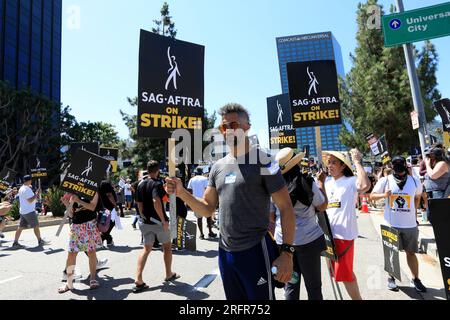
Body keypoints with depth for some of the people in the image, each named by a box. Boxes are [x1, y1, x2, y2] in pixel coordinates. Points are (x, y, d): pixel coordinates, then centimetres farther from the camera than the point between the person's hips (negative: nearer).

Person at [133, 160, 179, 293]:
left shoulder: (141, 184, 6)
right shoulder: (157, 184, -17)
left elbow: (139, 204, 10)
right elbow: (156, 202, -31)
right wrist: (164, 220, -26)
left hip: (145, 222, 6)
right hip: (158, 221, -6)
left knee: (146, 249, 10)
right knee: (167, 246, 15)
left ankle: (138, 281, 1)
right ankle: (169, 274, 27)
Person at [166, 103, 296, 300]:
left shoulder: (263, 161, -10)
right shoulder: (218, 167, 7)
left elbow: (286, 208, -11)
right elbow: (208, 209, 9)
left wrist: (287, 252, -17)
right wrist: (182, 193, -6)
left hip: (256, 251, -5)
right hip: (225, 253, 6)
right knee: (234, 298, 21)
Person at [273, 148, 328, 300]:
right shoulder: (308, 183, -12)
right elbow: (322, 207, 1)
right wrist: (321, 183, 10)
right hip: (309, 240, -2)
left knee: (290, 285, 15)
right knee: (313, 285, 14)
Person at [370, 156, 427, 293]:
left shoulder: (415, 181, 2)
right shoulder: (385, 181, -5)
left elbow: (418, 196, 21)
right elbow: (372, 195, 1)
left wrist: (413, 211, 17)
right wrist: (384, 195, -18)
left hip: (410, 224, 2)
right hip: (391, 224, -2)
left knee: (411, 252, 12)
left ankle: (416, 279, 29)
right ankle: (391, 278, 24)